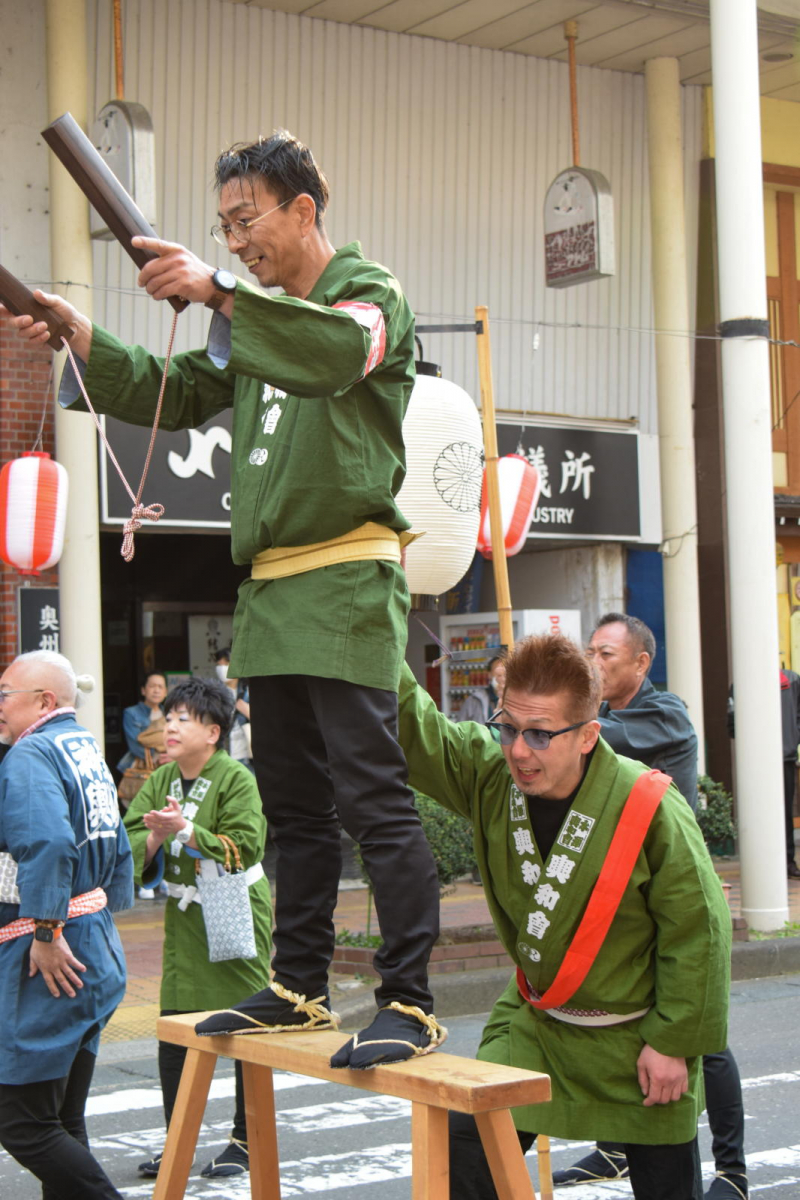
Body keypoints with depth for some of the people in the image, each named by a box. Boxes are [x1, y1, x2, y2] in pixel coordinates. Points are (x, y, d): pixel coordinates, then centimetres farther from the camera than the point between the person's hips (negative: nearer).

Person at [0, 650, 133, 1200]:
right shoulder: (88, 749, 17)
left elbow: (47, 843, -28)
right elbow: (119, 852, 22)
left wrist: (47, 933, -24)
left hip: (50, 962, -10)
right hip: (97, 948, 10)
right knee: (64, 1120, 14)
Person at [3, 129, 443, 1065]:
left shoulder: (370, 294, -2)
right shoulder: (257, 320, 22)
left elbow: (338, 352, -26)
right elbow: (176, 397, 18)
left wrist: (218, 291, -37)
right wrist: (83, 340, 3)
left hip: (348, 578, -8)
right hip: (272, 588, 8)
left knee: (371, 795, -11)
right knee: (293, 802, 12)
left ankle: (408, 1003, -8)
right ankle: (300, 988, 21)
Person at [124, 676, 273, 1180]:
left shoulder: (237, 779, -13)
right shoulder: (159, 782, 6)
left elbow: (244, 847, -21)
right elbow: (130, 850, 2)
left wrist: (185, 830, -26)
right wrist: (154, 834, -19)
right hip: (184, 917, 6)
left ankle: (246, 1142, 14)